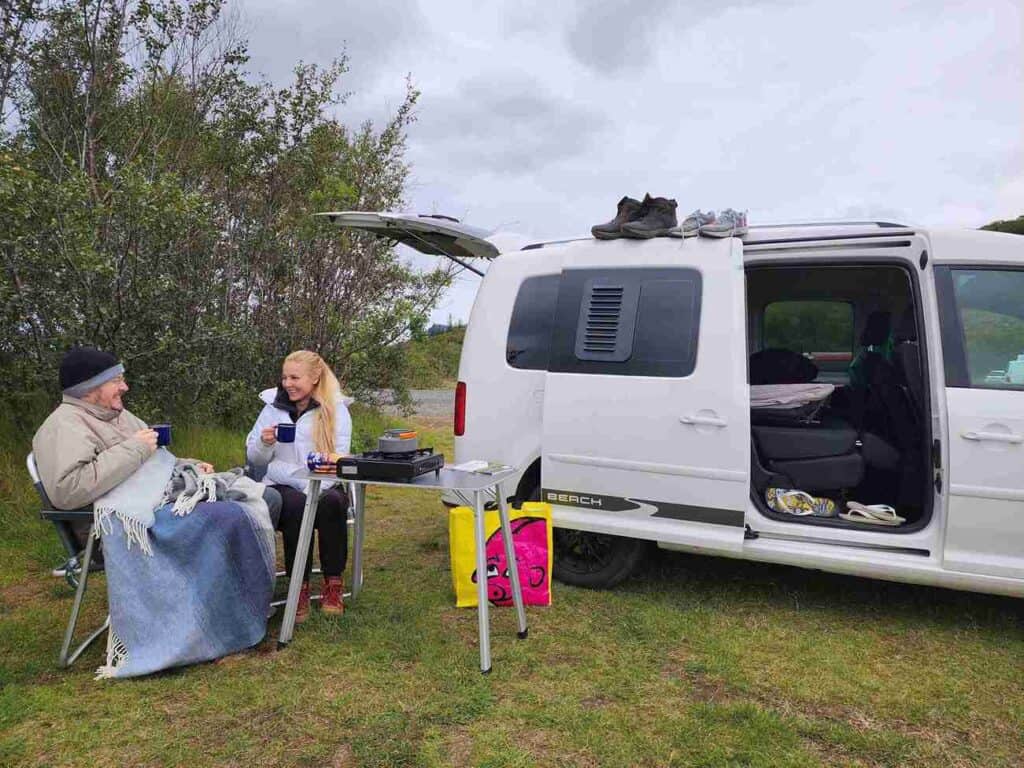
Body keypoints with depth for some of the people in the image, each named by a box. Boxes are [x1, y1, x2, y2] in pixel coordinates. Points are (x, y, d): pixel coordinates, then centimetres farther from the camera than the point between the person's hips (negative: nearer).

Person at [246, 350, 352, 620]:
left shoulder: (337, 409, 1)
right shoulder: (274, 406, 7)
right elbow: (255, 459, 12)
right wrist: (264, 443, -12)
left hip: (325, 486, 0)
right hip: (282, 486, 1)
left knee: (332, 503, -34)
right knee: (297, 506, -34)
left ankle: (333, 585, -18)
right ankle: (300, 588, -21)